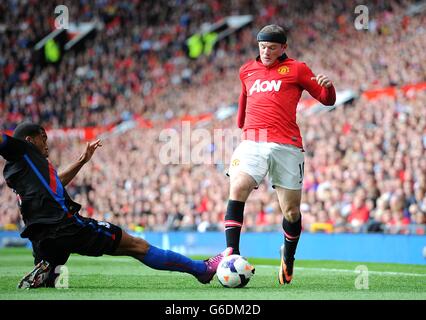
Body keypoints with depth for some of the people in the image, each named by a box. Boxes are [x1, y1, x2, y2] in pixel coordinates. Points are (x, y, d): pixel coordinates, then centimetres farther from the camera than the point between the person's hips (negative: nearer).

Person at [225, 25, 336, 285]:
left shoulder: (296, 69, 10)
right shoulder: (247, 71, 21)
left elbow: (327, 100, 9)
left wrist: (327, 85, -11)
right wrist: (241, 124, 39)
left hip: (287, 146, -2)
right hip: (252, 143, 2)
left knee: (291, 210, 2)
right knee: (238, 189, -24)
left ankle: (288, 257, 29)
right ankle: (232, 254, -28)